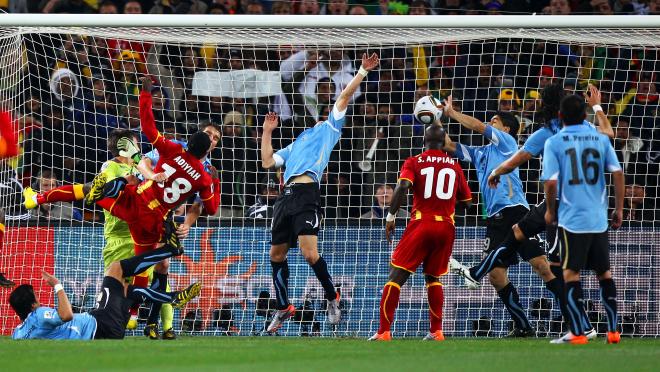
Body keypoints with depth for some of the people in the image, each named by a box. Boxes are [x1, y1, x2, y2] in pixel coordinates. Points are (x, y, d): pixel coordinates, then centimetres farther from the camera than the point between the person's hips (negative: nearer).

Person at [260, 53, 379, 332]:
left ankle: (332, 298, 2)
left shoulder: (329, 128, 16)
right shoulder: (297, 143, 32)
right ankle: (283, 308, 21)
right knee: (277, 255, 9)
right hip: (286, 195, 7)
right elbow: (267, 162, 27)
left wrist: (363, 71, 2)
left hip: (306, 193, -7)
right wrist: (267, 132, 27)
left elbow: (345, 96, 9)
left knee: (309, 253, -17)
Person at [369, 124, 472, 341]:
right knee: (433, 277, 22)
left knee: (397, 275, -2)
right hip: (447, 226, 4)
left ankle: (384, 331, -10)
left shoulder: (414, 162, 2)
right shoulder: (454, 166, 12)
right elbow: (466, 201, 16)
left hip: (421, 224, -4)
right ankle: (436, 331, 15)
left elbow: (403, 186, -15)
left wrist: (391, 217, -9)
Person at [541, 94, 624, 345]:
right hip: (599, 219, 3)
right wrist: (619, 209, 10)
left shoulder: (554, 143, -5)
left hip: (571, 218, -3)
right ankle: (613, 331, 13)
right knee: (604, 273, 13)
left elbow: (551, 182, -11)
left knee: (571, 274, 1)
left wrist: (550, 211, 5)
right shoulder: (601, 140, 4)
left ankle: (577, 333, -3)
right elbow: (617, 173, 1)